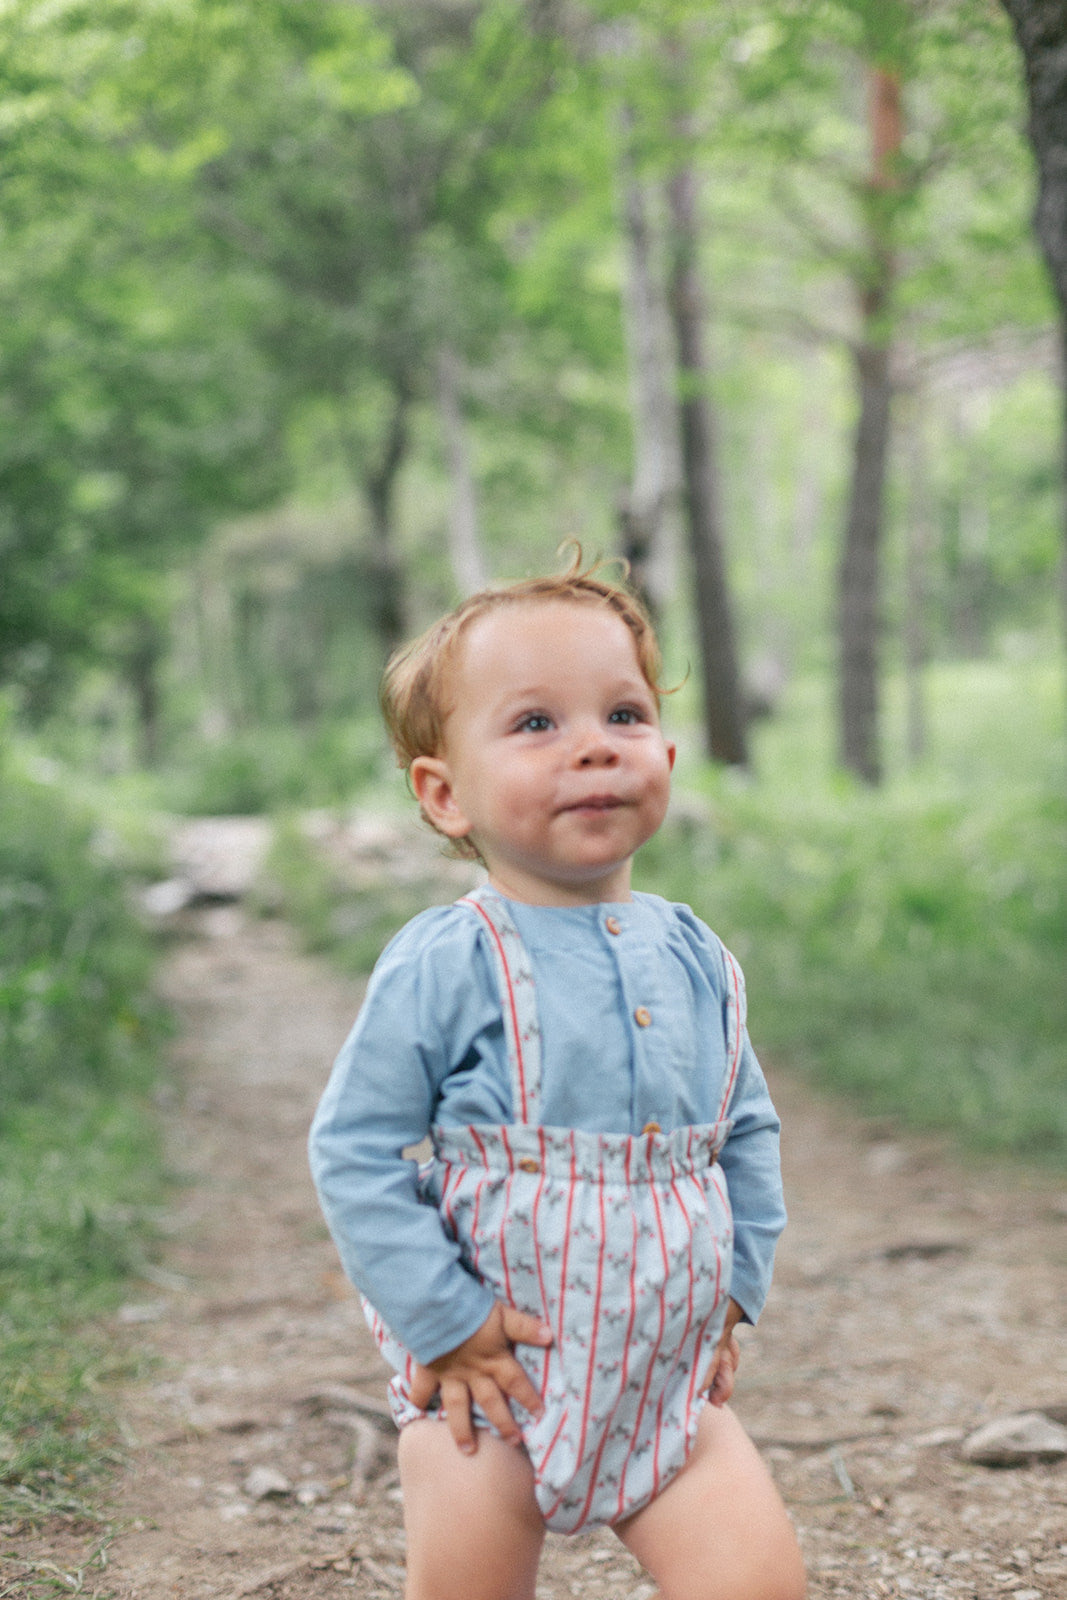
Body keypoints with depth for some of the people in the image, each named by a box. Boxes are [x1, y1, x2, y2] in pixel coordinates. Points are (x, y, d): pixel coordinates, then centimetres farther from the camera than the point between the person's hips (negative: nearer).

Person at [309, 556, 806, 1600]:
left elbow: (748, 1132, 15)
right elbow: (354, 1152, -12)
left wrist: (733, 1289, 6)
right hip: (492, 1384, -3)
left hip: (668, 1376, 4)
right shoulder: (443, 966, -14)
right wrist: (444, 1324, -14)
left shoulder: (697, 961, 2)